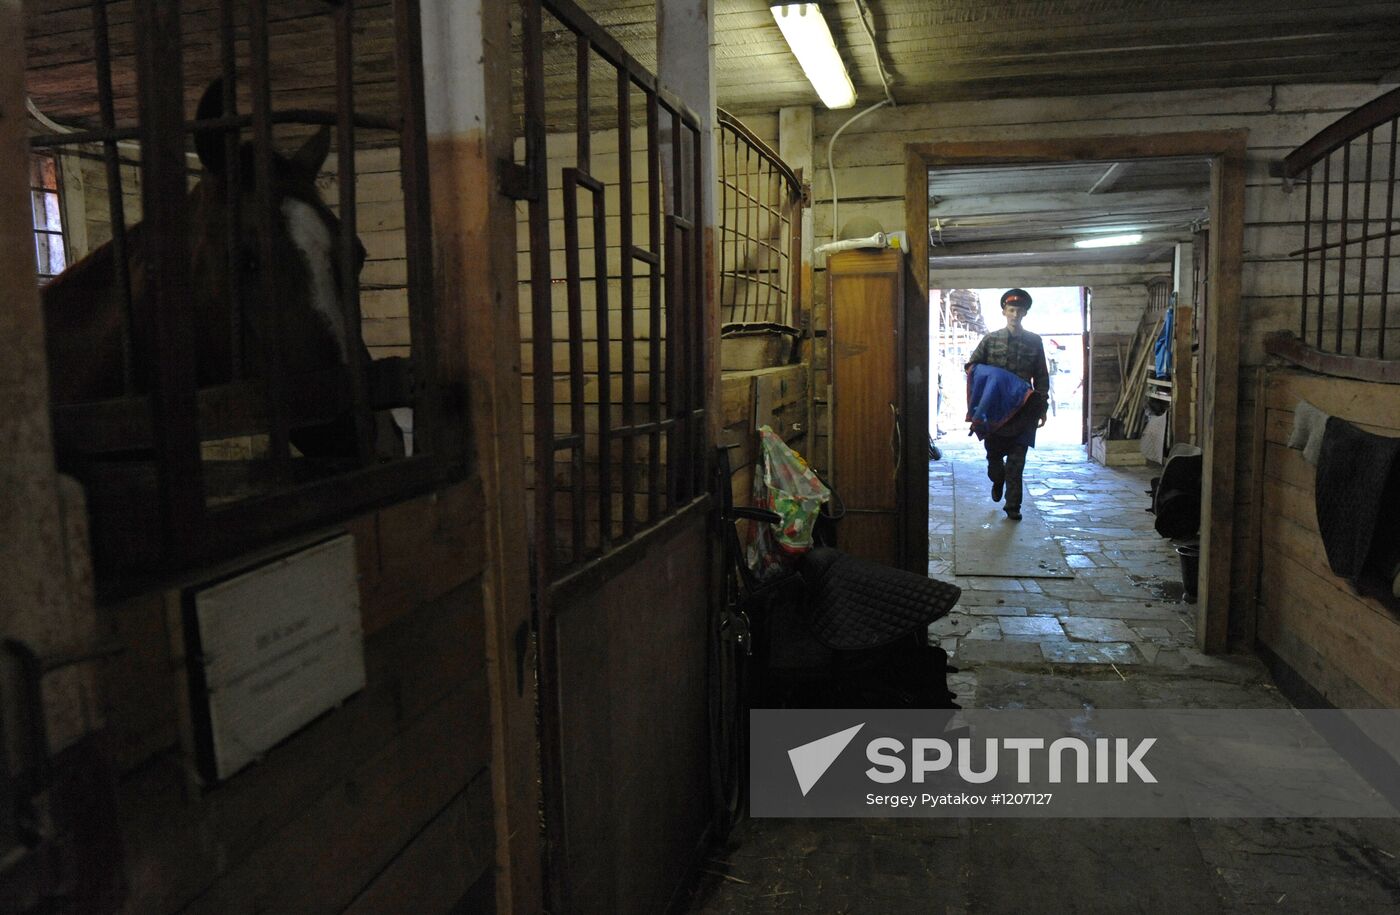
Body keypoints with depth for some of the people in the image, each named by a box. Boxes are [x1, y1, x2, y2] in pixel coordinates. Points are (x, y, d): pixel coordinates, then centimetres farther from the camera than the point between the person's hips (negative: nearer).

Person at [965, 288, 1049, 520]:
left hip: (1023, 409, -1)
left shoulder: (1034, 342, 5)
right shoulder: (991, 339, 3)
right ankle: (997, 480, 43)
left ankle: (1013, 506, 4)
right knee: (994, 453, 11)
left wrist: (1042, 408, 5)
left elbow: (1041, 377, 8)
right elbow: (971, 365, 11)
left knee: (1016, 461, -4)